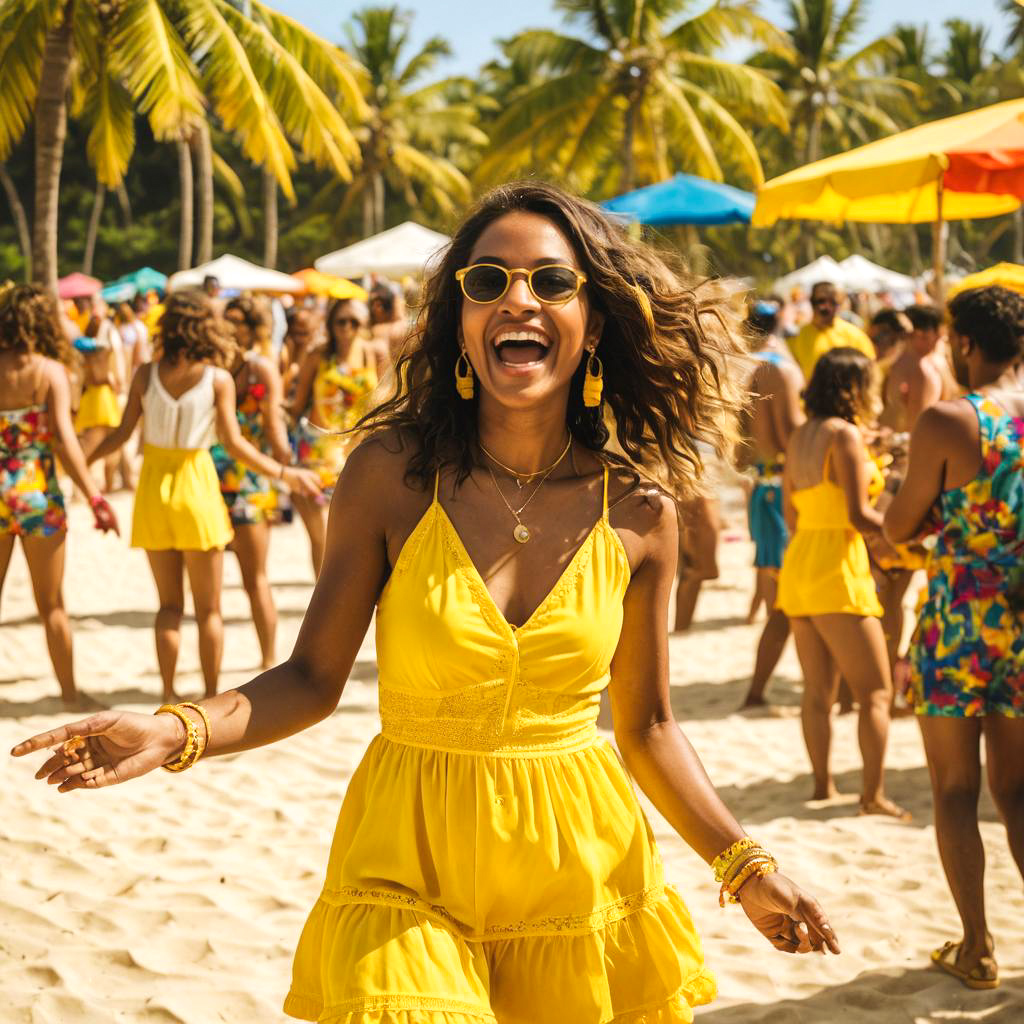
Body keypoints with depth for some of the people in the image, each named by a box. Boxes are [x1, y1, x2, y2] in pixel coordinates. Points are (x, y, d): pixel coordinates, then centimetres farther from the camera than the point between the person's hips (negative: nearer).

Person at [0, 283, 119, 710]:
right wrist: (94, 498, -13)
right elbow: (64, 441, -17)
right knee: (52, 604, 11)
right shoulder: (50, 371, -10)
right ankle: (69, 692, 20)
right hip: (36, 494, -2)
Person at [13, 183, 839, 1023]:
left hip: (583, 859, 2)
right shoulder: (392, 474, -9)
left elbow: (648, 727, 6)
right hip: (410, 867, -2)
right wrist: (175, 732, -19)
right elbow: (312, 679, -4)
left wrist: (744, 867, 3)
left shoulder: (637, 515, -4)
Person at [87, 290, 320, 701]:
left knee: (169, 604, 14)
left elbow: (122, 434, -3)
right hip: (196, 486, -2)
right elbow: (234, 444, -11)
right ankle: (211, 695, 9)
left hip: (153, 489, 2)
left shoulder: (146, 374, -4)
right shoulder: (218, 379, -9)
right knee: (208, 608, 9)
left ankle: (168, 693, 9)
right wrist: (284, 474, -3)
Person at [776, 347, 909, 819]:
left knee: (818, 689, 13)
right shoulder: (845, 434, -12)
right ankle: (873, 793, -5)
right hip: (837, 569, -8)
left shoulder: (799, 437, 11)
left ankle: (822, 785, 17)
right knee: (875, 690, -3)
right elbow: (858, 515, -16)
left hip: (798, 562, 8)